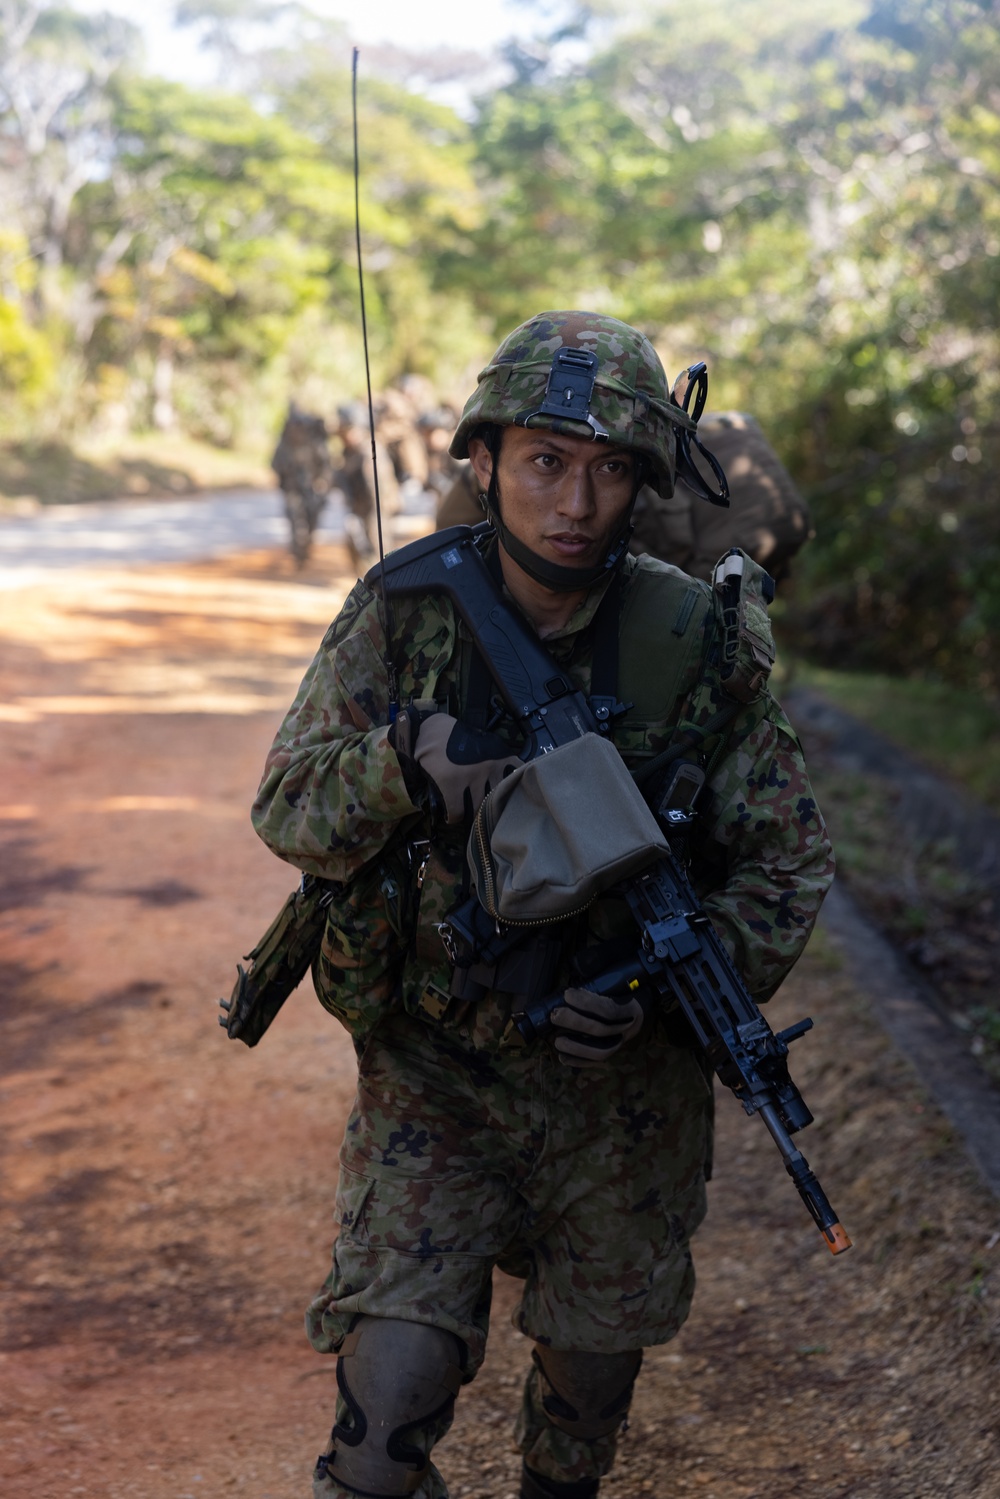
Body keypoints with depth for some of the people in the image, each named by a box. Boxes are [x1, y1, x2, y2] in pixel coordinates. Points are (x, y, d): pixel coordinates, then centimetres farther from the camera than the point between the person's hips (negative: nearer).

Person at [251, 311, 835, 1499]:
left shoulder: (694, 643, -10)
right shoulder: (401, 617, -10)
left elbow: (788, 862, -4)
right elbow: (287, 810, -7)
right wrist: (401, 766, -29)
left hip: (623, 1084, 1)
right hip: (431, 1075, -1)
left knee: (595, 1365, 21)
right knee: (389, 1391, -11)